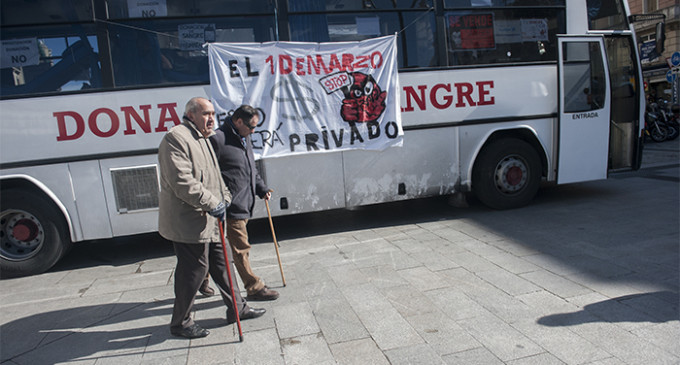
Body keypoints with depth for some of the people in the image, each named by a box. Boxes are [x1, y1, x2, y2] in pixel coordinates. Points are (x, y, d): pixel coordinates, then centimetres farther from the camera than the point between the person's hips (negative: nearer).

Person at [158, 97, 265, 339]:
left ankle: (237, 308, 28)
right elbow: (182, 182, -25)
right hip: (188, 223, -10)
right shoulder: (177, 138, -15)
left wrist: (224, 197, 14)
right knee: (193, 270, -1)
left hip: (208, 220, 10)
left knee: (222, 263, 15)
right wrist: (212, 203, -22)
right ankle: (180, 323, 18)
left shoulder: (203, 139, 19)